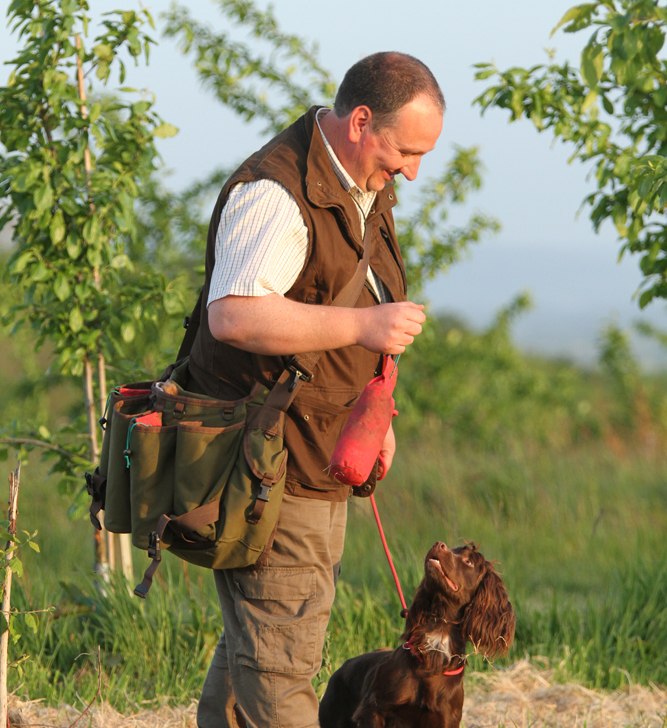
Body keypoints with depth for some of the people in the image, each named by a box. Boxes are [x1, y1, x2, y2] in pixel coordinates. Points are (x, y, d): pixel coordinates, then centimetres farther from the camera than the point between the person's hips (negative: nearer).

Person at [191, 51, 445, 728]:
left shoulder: (364, 190, 12)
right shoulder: (276, 195, -21)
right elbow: (233, 315, -36)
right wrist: (362, 325, -39)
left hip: (319, 463, 10)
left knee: (254, 644, 18)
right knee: (278, 668, -9)